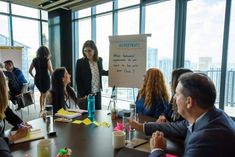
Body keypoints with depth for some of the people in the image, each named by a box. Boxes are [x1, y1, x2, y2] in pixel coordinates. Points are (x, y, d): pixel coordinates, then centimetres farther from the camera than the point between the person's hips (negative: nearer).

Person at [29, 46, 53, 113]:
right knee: (45, 95, 9)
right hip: (45, 79, -5)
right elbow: (51, 71, -16)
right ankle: (44, 108, 12)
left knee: (42, 93, 25)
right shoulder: (47, 60, -10)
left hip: (37, 80, 5)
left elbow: (30, 71, 7)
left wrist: (34, 77, 19)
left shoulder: (34, 60, 4)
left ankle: (41, 108, 30)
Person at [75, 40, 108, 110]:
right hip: (86, 94, -4)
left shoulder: (99, 60, 1)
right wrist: (82, 95, -12)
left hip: (97, 93, 4)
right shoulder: (80, 62, -11)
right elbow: (78, 80, -8)